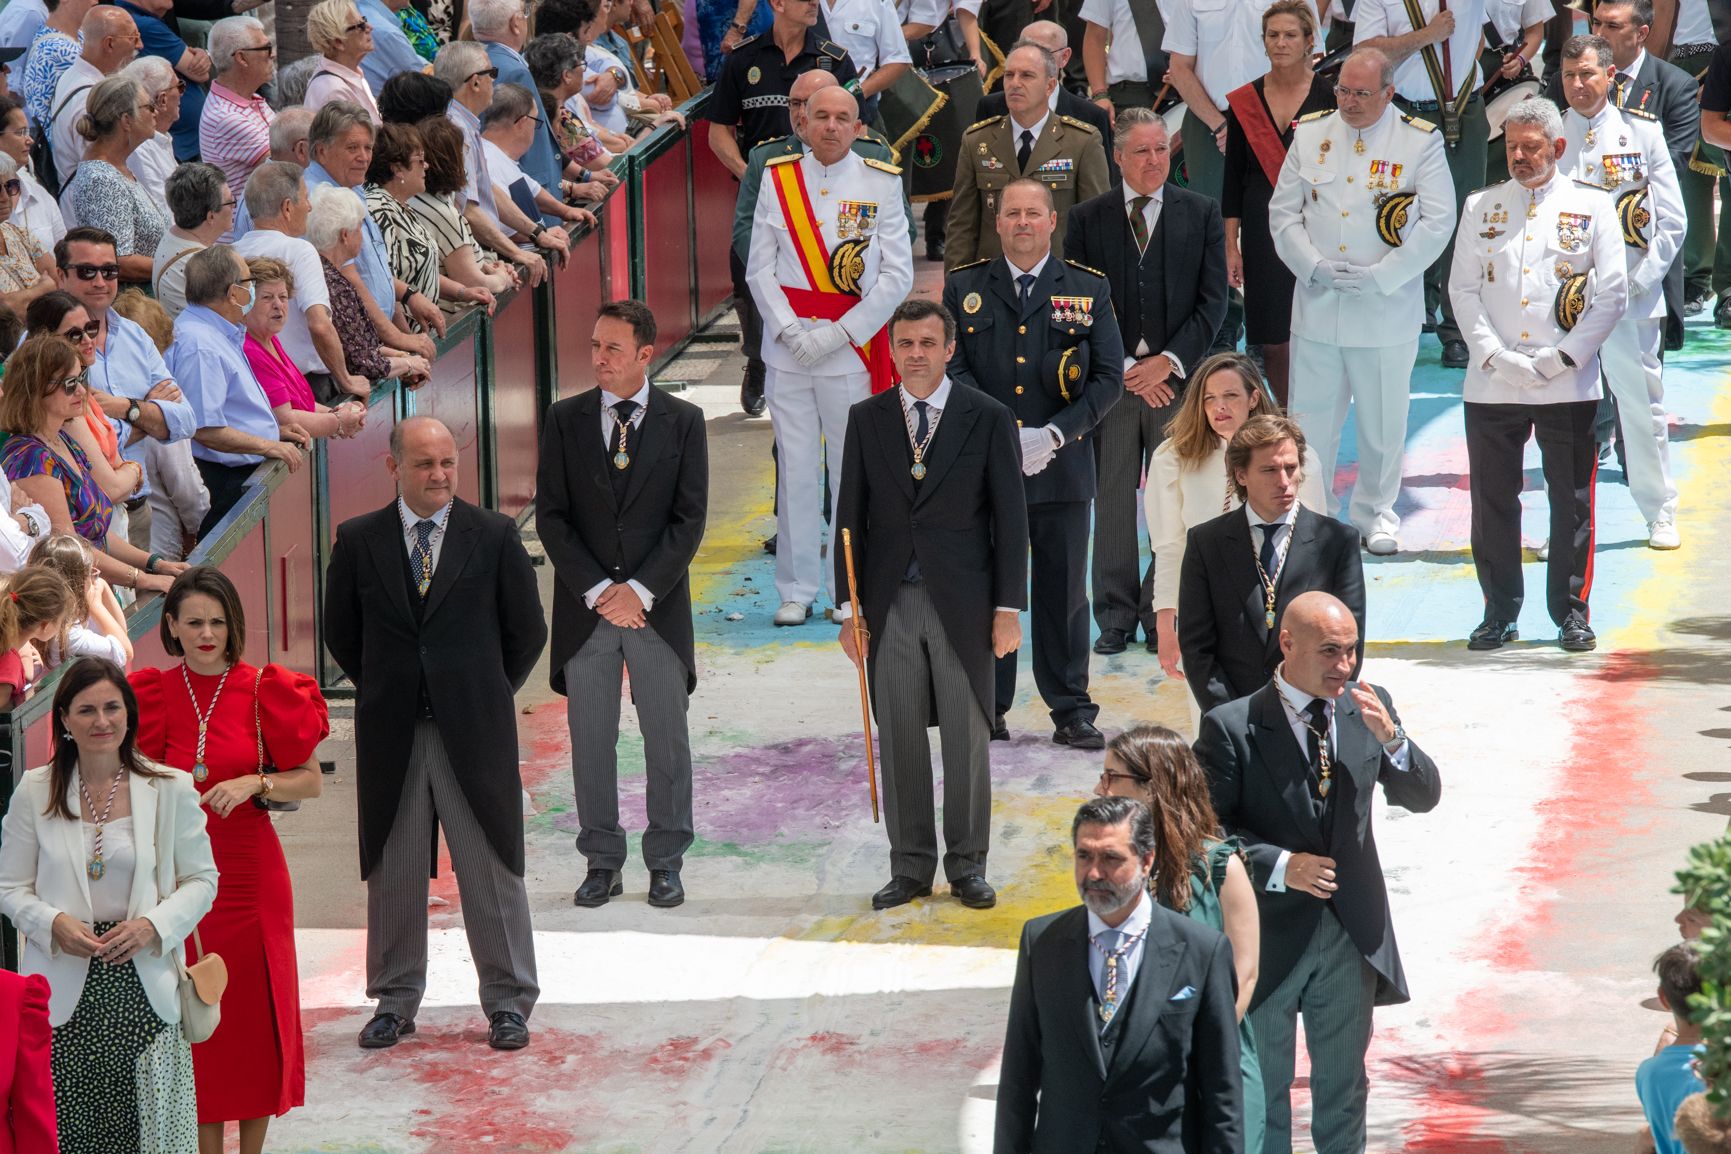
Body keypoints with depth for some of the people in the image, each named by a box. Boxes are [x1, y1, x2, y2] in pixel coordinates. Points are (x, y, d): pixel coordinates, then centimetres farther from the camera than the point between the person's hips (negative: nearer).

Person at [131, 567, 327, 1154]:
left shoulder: (264, 689, -2)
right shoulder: (154, 693, 1)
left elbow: (311, 780, 0)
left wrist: (254, 784, -16)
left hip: (251, 874, -1)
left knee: (255, 1015, 4)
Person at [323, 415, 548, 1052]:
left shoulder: (493, 535, -1)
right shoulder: (358, 540, 1)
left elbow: (527, 629, 7)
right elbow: (341, 633, 12)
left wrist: (486, 692, 9)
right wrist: (386, 691, 10)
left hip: (474, 733, -1)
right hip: (390, 734, 1)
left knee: (492, 868, 3)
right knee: (392, 873, 8)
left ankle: (508, 1002, 13)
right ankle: (394, 1001, 19)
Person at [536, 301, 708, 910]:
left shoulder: (682, 421, 1)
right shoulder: (565, 420, 3)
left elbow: (690, 518, -3)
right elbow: (551, 516, 0)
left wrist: (641, 589, -12)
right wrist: (597, 591, -10)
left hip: (658, 605, -1)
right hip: (585, 606, 1)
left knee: (667, 738, 4)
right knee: (590, 740, 5)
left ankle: (665, 861, 14)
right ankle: (602, 861, 14)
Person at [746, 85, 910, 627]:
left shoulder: (881, 184, 1)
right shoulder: (777, 179, 6)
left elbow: (897, 274, -1)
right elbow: (760, 267, 6)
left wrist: (837, 334, -8)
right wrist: (790, 330, -8)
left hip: (852, 352, -1)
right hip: (787, 352, 1)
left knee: (854, 472, 1)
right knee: (794, 471, 2)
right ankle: (797, 590, 10)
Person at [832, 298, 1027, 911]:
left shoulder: (987, 418, 0)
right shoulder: (866, 419, 6)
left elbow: (1010, 516, 0)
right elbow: (850, 516, 7)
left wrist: (1008, 608, -5)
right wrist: (849, 609, 2)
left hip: (962, 602, -2)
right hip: (891, 602, 2)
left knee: (967, 737, 3)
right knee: (900, 740, 5)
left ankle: (967, 866, 12)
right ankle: (910, 867, 13)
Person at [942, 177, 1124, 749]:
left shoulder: (1089, 290, 6)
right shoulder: (964, 288, 6)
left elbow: (1109, 376, 2)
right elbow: (953, 368, 0)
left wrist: (1056, 434, -12)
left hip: (1062, 467, 0)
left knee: (1064, 590, 4)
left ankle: (1071, 710, 12)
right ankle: (987, 707, 13)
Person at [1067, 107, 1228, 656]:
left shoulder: (1201, 214, 6)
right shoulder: (1087, 219, 4)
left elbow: (1213, 301, 2)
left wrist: (1169, 361, -9)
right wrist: (1124, 370, -8)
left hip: (1177, 377, 0)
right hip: (1111, 379, 0)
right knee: (1111, 500, 3)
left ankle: (1163, 612, 11)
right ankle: (1116, 615, 12)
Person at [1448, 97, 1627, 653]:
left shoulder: (1592, 207, 4)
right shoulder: (1481, 207, 11)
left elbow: (1613, 294, 0)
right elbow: (1462, 289, 6)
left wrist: (1562, 357, -8)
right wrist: (1493, 355, -8)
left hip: (1568, 384, -2)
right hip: (1492, 381, 2)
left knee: (1571, 500, 2)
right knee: (1492, 499, 5)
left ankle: (1571, 612, 13)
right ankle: (1499, 612, 15)